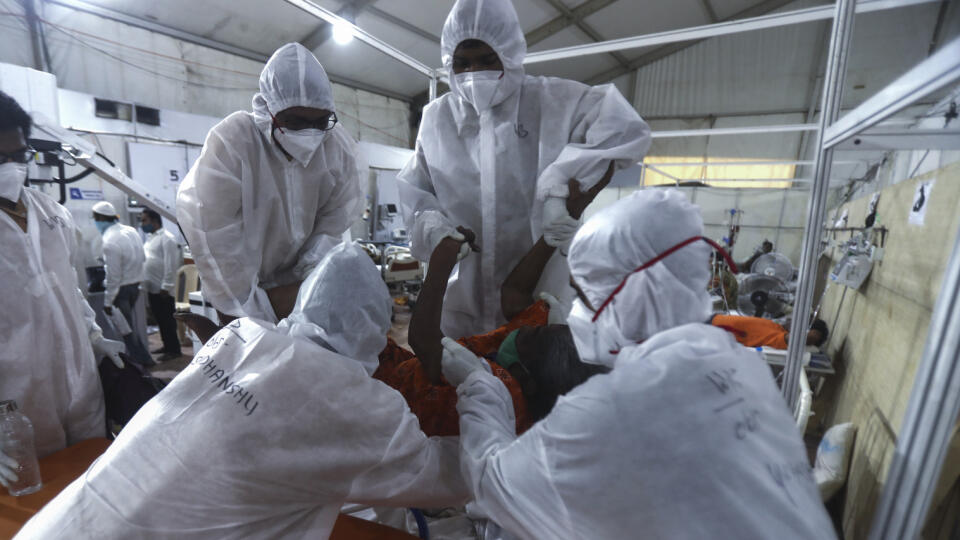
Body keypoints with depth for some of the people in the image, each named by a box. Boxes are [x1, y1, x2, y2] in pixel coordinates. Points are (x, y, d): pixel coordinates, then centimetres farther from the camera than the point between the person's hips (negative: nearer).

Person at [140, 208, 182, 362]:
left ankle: (174, 349, 7)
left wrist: (166, 286, -20)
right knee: (160, 319, 15)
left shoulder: (166, 238, -13)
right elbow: (145, 260, 20)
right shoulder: (150, 237, 15)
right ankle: (167, 345, 25)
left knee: (168, 320, -2)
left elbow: (171, 264, -18)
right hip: (152, 287, 8)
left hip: (163, 288, -8)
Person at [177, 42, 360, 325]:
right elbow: (214, 243, -23)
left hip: (299, 283, 3)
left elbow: (335, 220, -8)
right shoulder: (229, 144, -24)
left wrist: (308, 279, -12)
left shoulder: (337, 145, -13)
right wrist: (255, 309, -18)